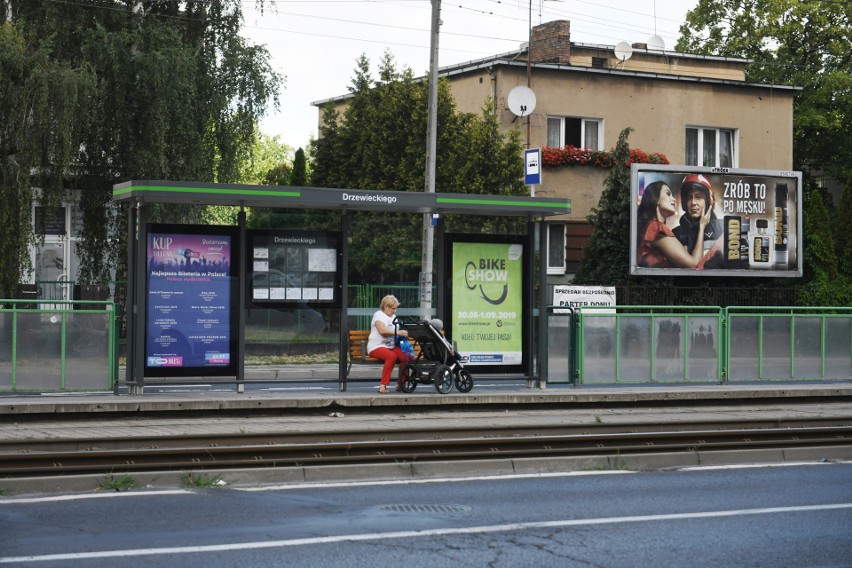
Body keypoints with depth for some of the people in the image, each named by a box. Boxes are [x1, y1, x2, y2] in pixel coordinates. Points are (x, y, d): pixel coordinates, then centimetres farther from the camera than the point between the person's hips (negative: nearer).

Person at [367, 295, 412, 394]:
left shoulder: (393, 317, 23)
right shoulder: (378, 315, -3)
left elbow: (398, 331, 25)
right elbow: (382, 330, -19)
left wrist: (403, 333, 2)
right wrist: (398, 332, -24)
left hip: (391, 346, 7)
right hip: (377, 346, -7)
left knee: (407, 356, -20)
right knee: (392, 356, -38)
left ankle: (400, 384, -9)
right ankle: (383, 385, -33)